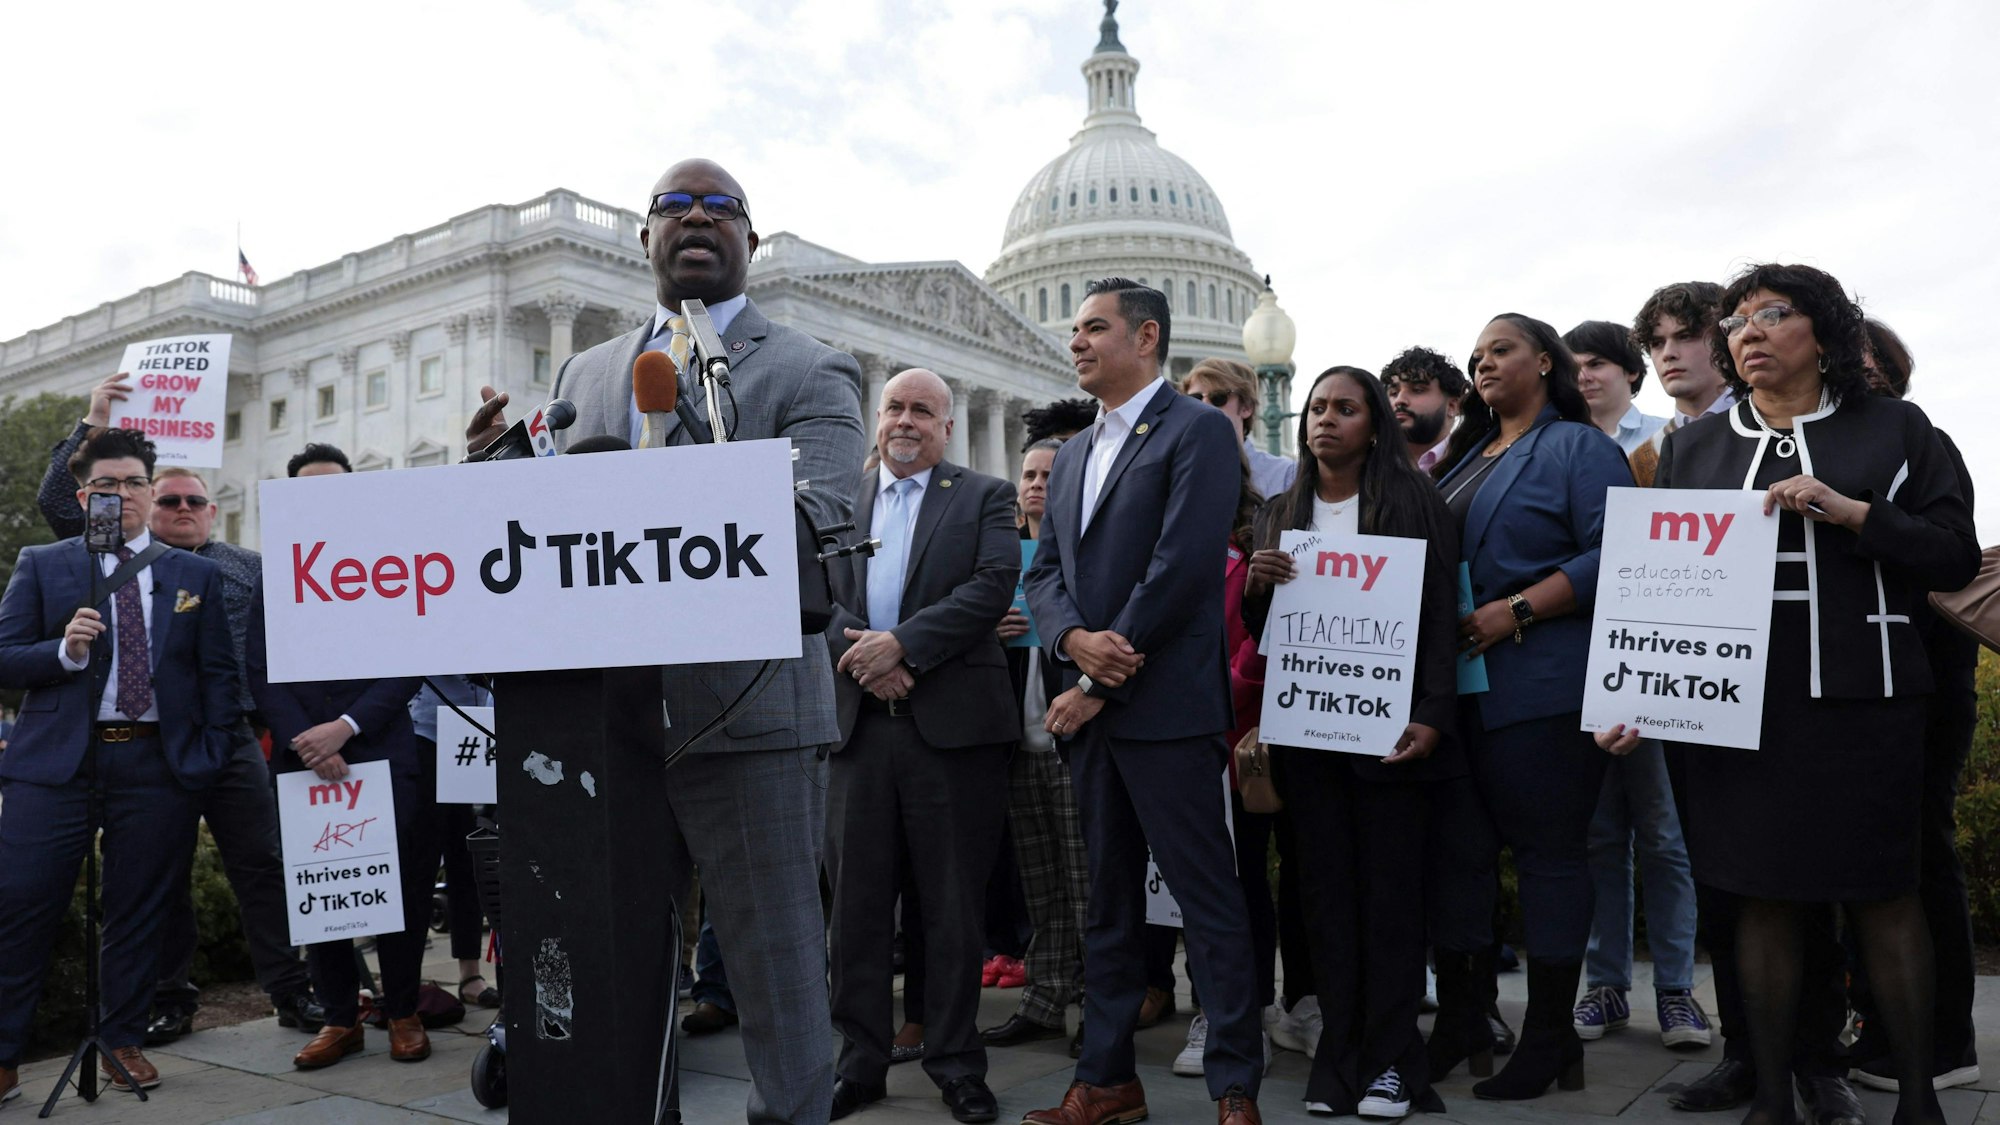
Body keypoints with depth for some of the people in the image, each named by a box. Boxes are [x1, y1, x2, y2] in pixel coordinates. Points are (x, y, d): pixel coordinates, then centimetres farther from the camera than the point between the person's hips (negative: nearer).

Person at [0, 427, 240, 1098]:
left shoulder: (196, 575, 11)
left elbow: (218, 675, 8)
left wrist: (213, 755, -1)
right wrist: (65, 651, -15)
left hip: (160, 765, 1)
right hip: (55, 763, 0)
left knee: (139, 914, 6)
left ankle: (123, 1041, 21)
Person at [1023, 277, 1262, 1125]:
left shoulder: (1197, 432, -4)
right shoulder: (1072, 455, 19)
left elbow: (1181, 567, -14)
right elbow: (1045, 571, 14)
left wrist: (1099, 683, -13)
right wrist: (1073, 637, -9)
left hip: (1165, 706, -7)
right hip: (1089, 707, 7)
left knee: (1208, 899, -1)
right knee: (1108, 903, 13)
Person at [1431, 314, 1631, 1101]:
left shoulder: (1580, 447, -1)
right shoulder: (1462, 456, 20)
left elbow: (1610, 555, -13)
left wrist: (1515, 611, -19)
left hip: (1544, 683, -7)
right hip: (1463, 683, 7)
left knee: (1549, 850, -1)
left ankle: (1548, 1039, 8)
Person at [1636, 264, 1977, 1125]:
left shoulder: (1894, 429, 7)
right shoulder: (1693, 448, 12)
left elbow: (1956, 556, 2)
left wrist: (1847, 511, -12)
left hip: (1860, 701, -2)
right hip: (1737, 702, 2)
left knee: (1882, 897, 3)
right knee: (1762, 898, 6)